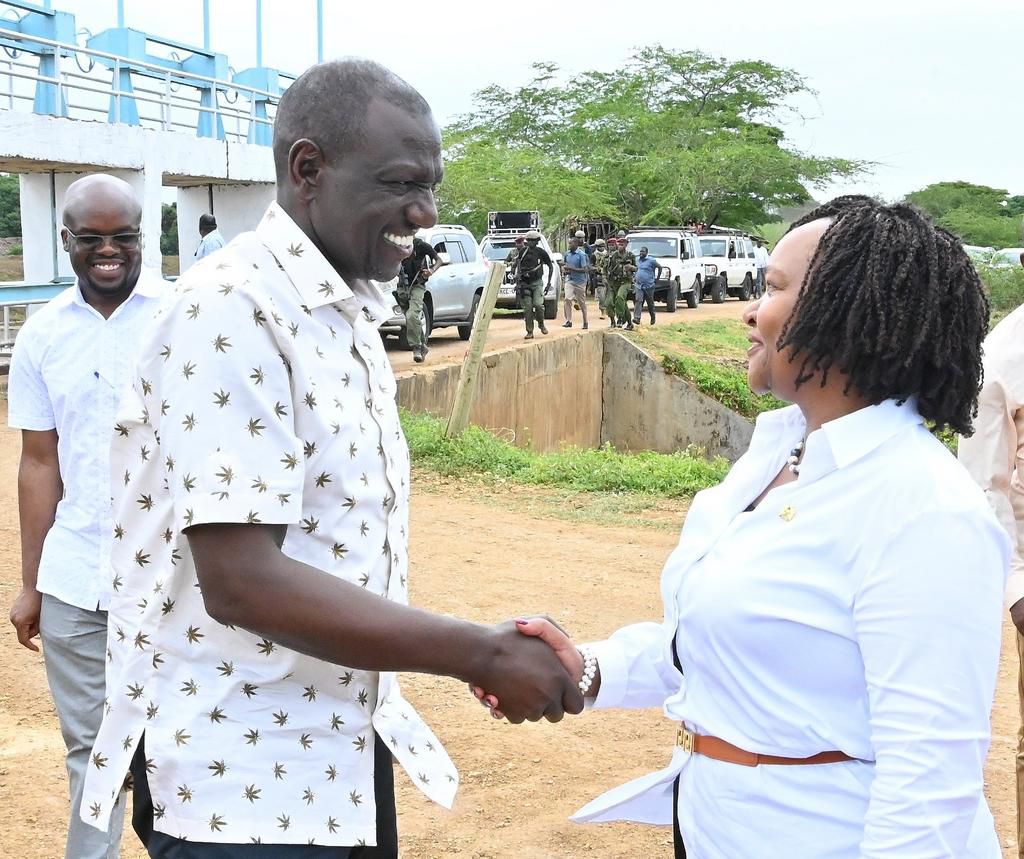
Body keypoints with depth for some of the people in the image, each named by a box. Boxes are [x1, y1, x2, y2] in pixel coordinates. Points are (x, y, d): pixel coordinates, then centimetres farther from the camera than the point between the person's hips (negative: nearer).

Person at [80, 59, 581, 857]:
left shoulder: (351, 314, 9)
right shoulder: (231, 310, -20)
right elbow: (242, 581, -26)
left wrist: (484, 653, 7)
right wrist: (484, 653, -22)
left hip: (345, 747, 8)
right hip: (242, 779, -8)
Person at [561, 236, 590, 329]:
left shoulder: (581, 255, -12)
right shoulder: (567, 254, 7)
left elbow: (584, 269, -16)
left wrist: (571, 269, -22)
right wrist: (566, 270, -1)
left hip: (580, 281, -4)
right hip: (569, 280, 4)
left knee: (582, 302, 5)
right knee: (567, 299, -14)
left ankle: (585, 322, 16)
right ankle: (568, 320, -12)